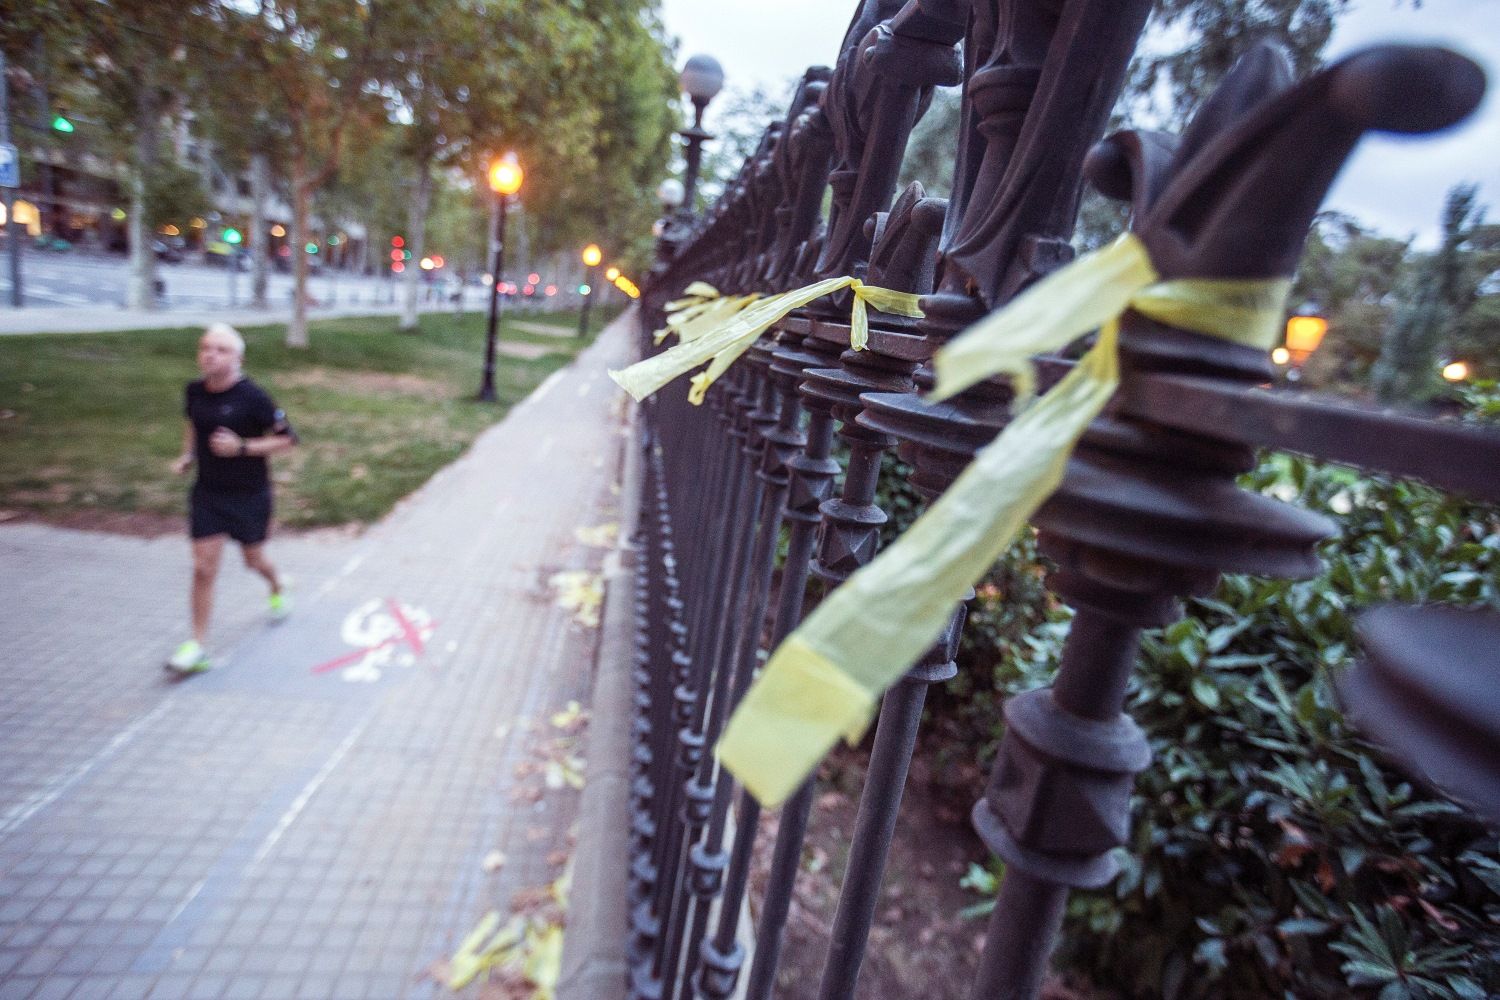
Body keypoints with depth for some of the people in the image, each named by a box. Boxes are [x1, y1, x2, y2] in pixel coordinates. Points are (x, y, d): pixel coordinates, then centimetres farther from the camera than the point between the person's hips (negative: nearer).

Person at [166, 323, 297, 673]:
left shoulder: (251, 396, -17)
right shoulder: (194, 391, -2)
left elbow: (286, 438, -13)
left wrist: (242, 447, -24)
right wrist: (187, 454, 4)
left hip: (249, 493, -3)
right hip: (207, 491, 3)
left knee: (254, 559, 16)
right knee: (203, 568, -1)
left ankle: (277, 589, 51)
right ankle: (197, 646, 7)